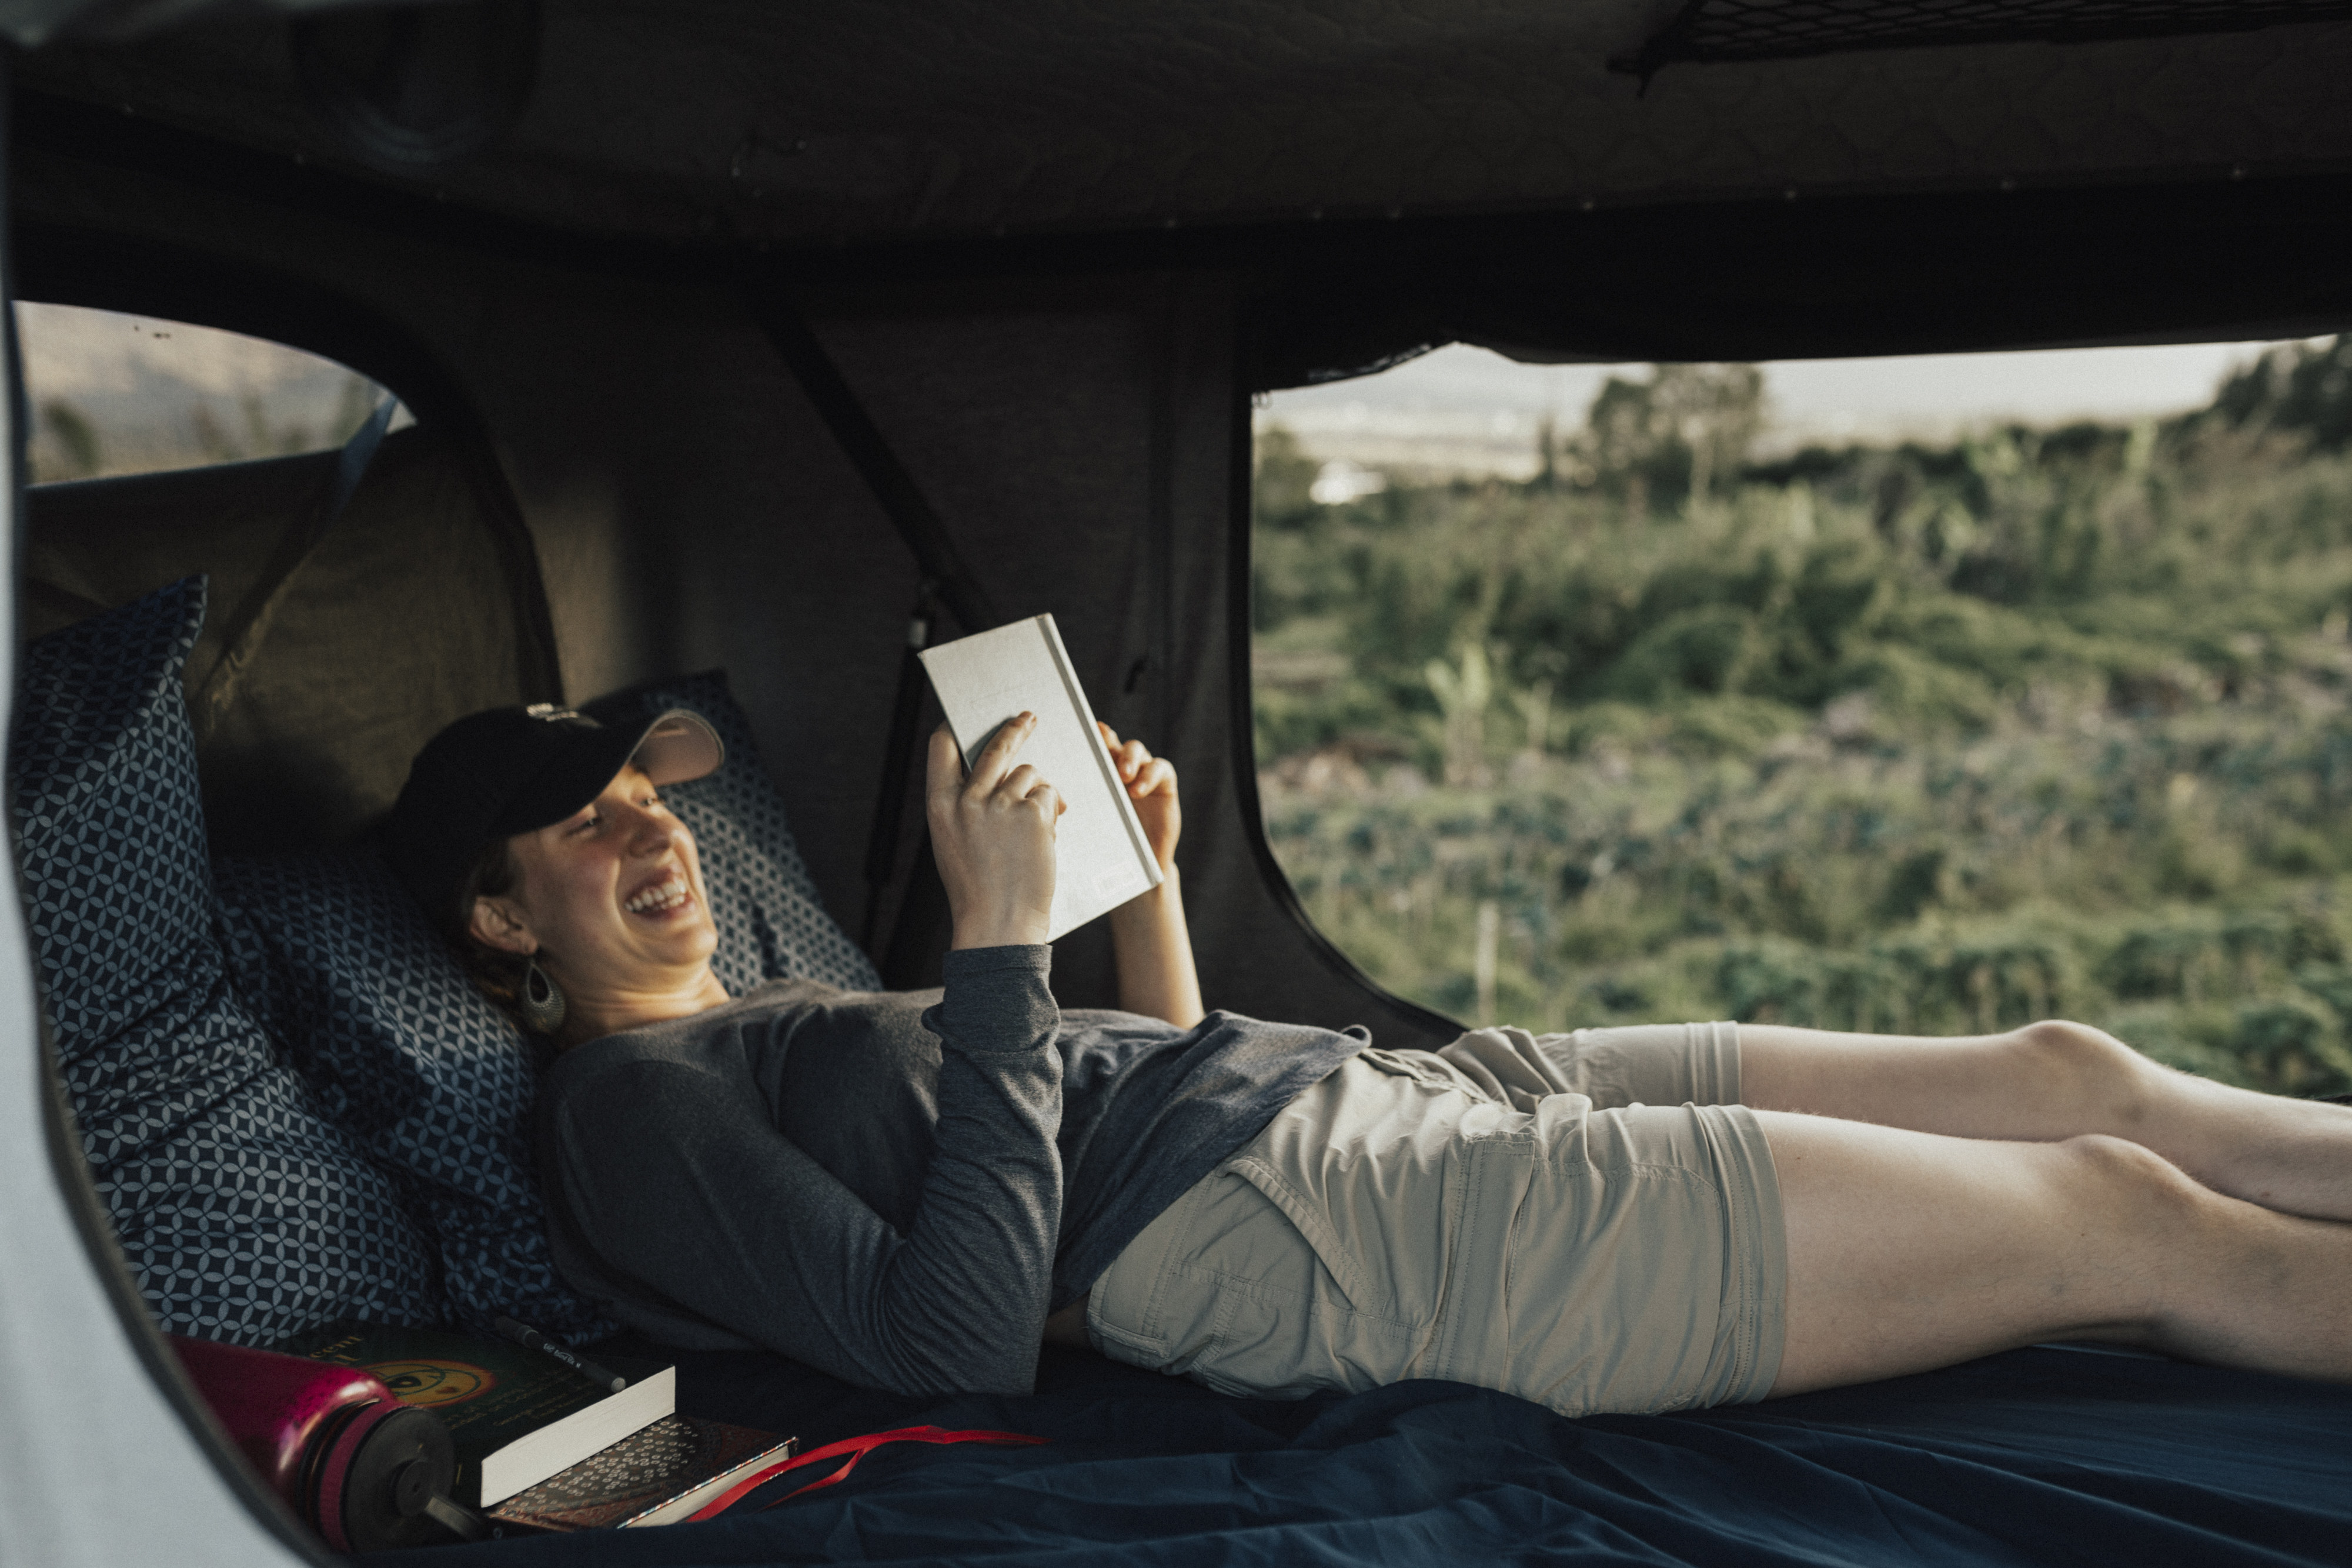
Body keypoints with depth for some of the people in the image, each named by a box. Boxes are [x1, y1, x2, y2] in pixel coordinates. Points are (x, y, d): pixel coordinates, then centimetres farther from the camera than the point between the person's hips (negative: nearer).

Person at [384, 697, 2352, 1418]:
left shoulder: (807, 1015, 27)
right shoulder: (628, 1108, -1)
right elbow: (963, 1342, -17)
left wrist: (1145, 880, 16)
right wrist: (999, 942, -18)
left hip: (1377, 1087, 10)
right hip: (1293, 1228, -9)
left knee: (2060, 1073, 5)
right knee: (2130, 1219, -8)